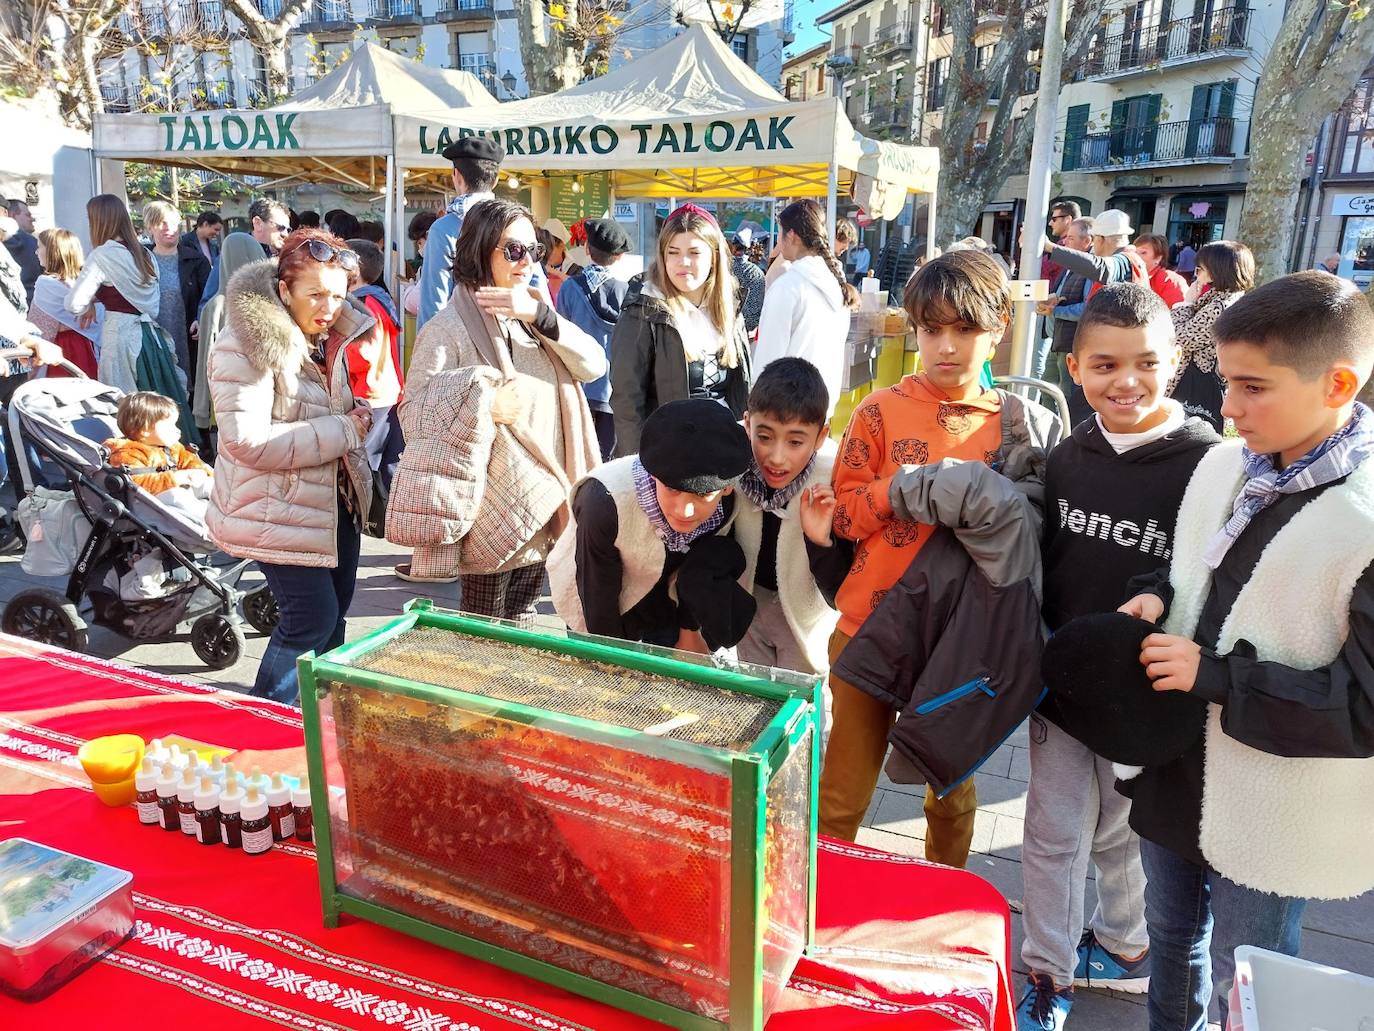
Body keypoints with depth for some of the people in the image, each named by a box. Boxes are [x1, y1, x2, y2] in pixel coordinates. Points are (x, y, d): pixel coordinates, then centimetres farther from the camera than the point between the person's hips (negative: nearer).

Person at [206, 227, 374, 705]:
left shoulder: (333, 335, 8)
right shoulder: (247, 345, -18)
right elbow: (248, 441, -25)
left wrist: (361, 414, -1)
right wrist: (344, 430, -22)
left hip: (335, 500, 8)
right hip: (279, 509, -8)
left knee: (335, 611, 16)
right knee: (313, 617, -7)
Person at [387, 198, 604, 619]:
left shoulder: (534, 315, 12)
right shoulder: (448, 328, -9)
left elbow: (594, 364, -3)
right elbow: (412, 414, -14)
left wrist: (539, 315, -14)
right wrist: (483, 405, -26)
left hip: (544, 505, 6)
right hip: (493, 516, -6)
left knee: (521, 629, 19)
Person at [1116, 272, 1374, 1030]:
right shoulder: (1222, 464, -3)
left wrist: (1214, 676, -24)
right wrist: (1155, 596, -8)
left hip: (1271, 815, -6)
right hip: (1174, 767, 6)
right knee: (1172, 940, 27)